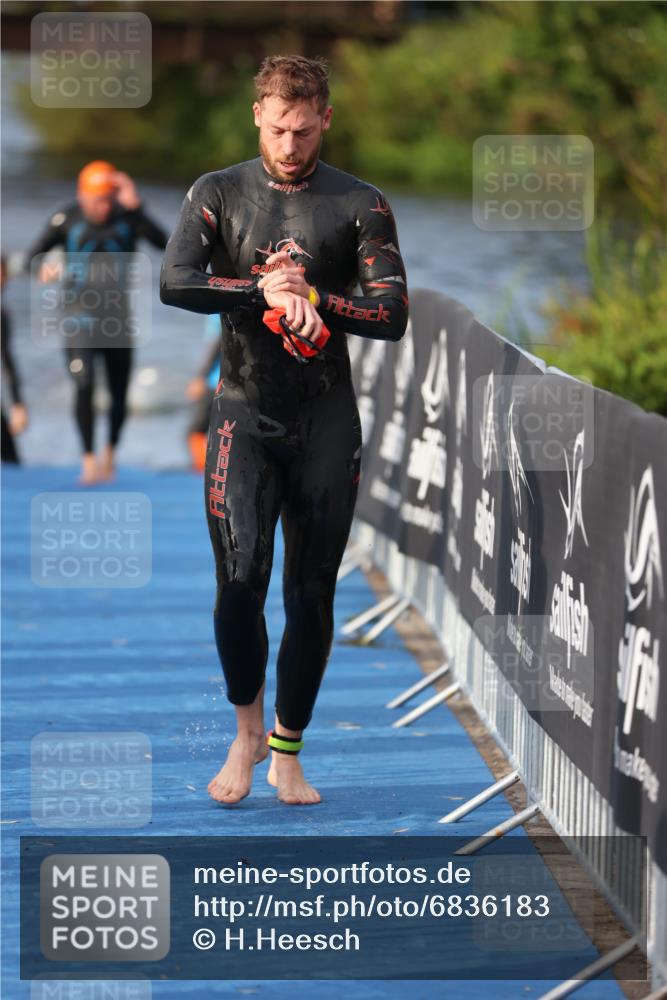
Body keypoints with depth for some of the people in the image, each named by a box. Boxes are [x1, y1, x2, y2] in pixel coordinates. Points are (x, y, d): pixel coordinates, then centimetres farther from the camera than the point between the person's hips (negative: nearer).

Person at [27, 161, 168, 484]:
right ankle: (89, 460, -14)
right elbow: (33, 255, -5)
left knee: (119, 396, 7)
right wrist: (43, 268, -28)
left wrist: (136, 207, -35)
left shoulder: (127, 218, -8)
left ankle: (110, 451, 34)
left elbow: (163, 243, -24)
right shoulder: (67, 220, -8)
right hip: (79, 319, -2)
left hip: (118, 320, 2)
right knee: (84, 385, -21)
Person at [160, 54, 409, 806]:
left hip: (326, 420, 1)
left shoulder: (360, 206, 3)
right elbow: (175, 283, -11)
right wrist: (266, 290, -20)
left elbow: (392, 315, -4)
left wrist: (311, 294, -15)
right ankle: (246, 731, 11)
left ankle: (288, 754, 17)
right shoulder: (219, 195, 4)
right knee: (240, 580, -13)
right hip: (244, 413, -1)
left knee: (311, 593, 4)